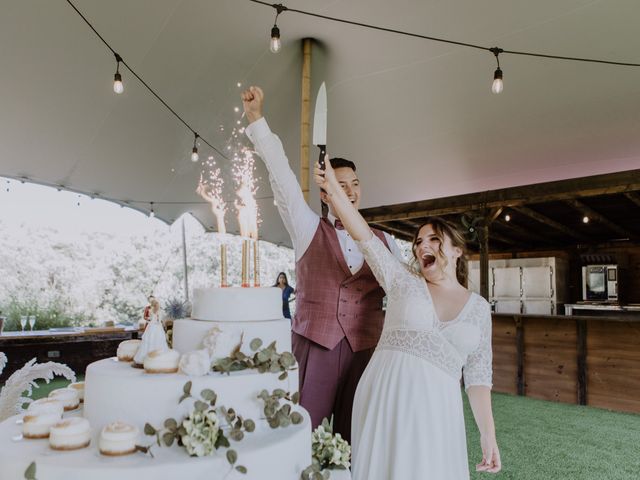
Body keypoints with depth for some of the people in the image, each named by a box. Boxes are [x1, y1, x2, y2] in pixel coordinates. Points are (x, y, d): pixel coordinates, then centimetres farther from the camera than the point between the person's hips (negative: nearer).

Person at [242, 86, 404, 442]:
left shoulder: (385, 243, 10)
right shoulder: (310, 230, 4)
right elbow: (282, 177, -5)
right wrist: (257, 119, -11)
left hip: (366, 350, 2)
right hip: (315, 346, -1)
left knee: (353, 441, 8)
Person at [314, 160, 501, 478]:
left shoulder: (479, 307, 8)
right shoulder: (404, 282, 4)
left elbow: (478, 374, 8)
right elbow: (365, 237, -7)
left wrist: (488, 434, 2)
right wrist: (334, 188, -17)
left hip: (434, 407, 1)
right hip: (383, 396, -1)